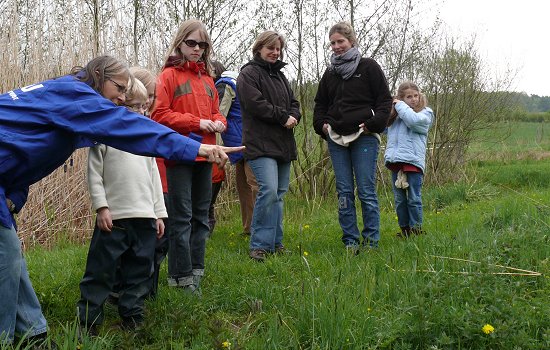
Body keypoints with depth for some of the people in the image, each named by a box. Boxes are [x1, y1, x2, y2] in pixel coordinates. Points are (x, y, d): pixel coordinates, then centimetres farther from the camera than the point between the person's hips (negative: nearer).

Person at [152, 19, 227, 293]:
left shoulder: (207, 78, 15)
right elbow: (160, 114, -12)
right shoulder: (169, 75, -4)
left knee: (201, 216, 12)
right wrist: (196, 122, -16)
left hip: (203, 156, 7)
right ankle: (180, 277, 3)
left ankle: (196, 270, 23)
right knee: (181, 218, -4)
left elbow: (215, 110, 23)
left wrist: (218, 122, 0)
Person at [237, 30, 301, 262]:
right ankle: (259, 246, -11)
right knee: (269, 190, -19)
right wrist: (283, 117, -10)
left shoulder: (279, 75, 23)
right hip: (261, 144, -8)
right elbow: (257, 104, -14)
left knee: (279, 193, 8)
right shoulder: (248, 74, -2)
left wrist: (293, 117, -2)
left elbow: (293, 103, 21)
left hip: (283, 144, 8)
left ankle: (275, 243, 15)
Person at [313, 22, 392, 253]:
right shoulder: (330, 73, 17)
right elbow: (320, 104, 25)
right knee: (344, 192, 4)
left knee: (366, 191, -5)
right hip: (336, 139, 5)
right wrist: (321, 125, 8)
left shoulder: (368, 67, 2)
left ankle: (371, 242, 2)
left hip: (364, 137, -5)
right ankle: (350, 241, 9)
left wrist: (373, 124, -12)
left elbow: (384, 99, 0)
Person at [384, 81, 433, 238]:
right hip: (396, 161, 5)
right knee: (399, 200, 10)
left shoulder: (425, 113, 2)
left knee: (414, 199, 0)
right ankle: (404, 228, 19)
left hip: (413, 161, -5)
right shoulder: (395, 115, 16)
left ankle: (416, 228, 8)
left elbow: (413, 120, -19)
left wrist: (400, 105, -7)